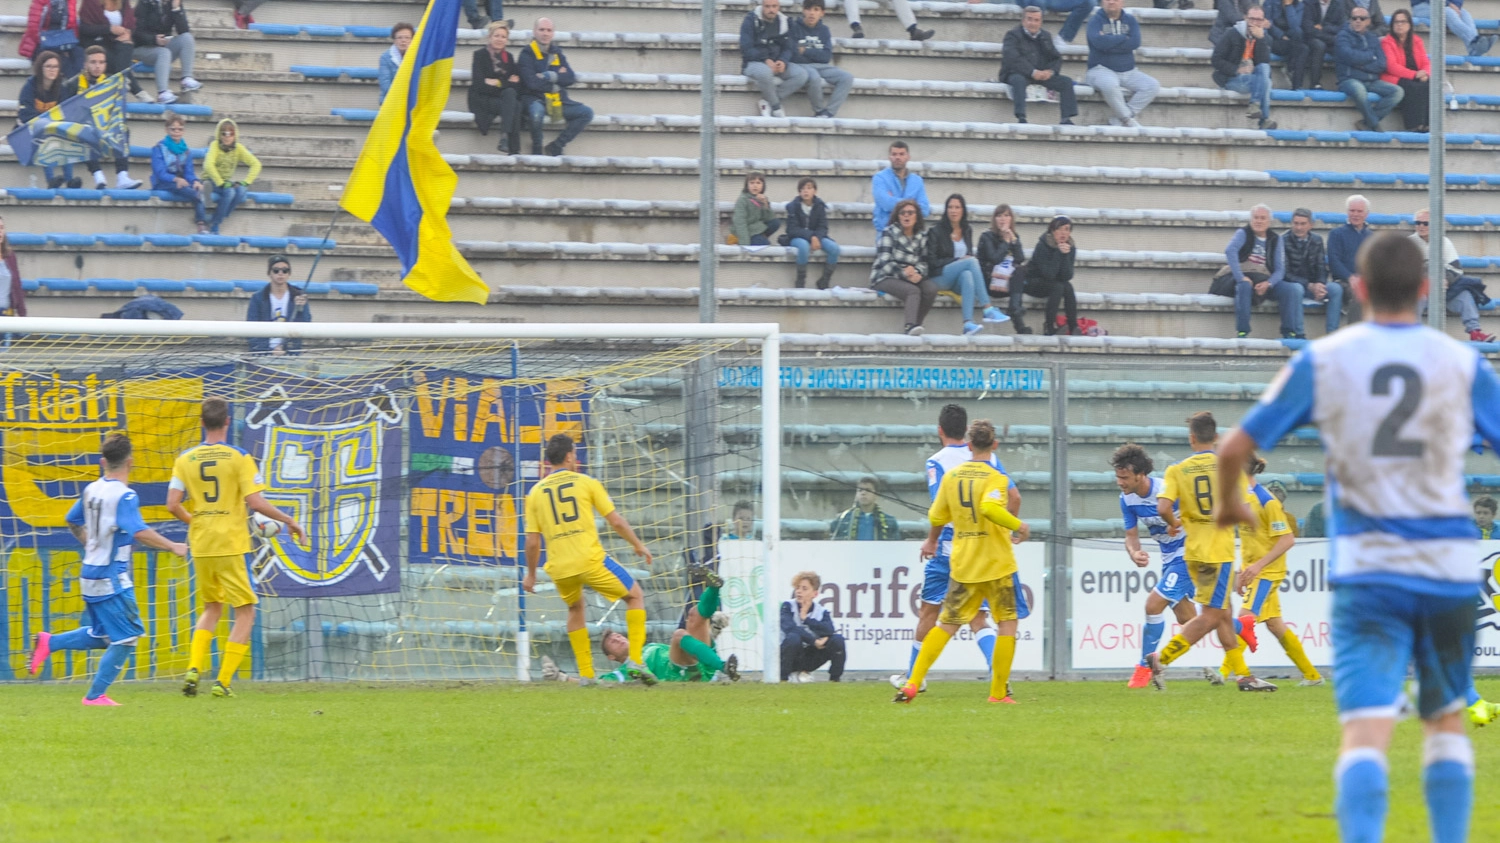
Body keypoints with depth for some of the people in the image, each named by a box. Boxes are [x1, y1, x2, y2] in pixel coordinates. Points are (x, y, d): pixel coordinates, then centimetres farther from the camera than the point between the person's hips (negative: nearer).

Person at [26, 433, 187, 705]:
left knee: (100, 636, 21)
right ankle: (95, 695, -3)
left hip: (91, 573, 8)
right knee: (126, 638, -2)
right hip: (112, 578, -8)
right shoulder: (124, 495, -17)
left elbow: (73, 522, 22)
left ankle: (49, 642, 9)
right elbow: (139, 532, -28)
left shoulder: (91, 490, 8)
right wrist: (172, 547, -19)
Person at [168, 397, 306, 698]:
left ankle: (194, 668, 4)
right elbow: (255, 502, -14)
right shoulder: (239, 458, -7)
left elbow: (173, 505, -2)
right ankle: (223, 681, -3)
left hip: (200, 547, 4)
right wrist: (289, 521, -2)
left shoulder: (185, 459, 3)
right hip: (230, 546, -4)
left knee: (212, 608, 22)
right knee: (245, 613, 6)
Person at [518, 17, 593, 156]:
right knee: (537, 111, -40)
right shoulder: (527, 54, -4)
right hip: (535, 99, -6)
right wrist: (558, 78, -7)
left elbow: (570, 78, 1)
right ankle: (536, 149, -15)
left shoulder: (557, 53, 13)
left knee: (587, 113, -9)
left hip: (557, 100, 6)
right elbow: (532, 82, -17)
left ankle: (555, 147, -8)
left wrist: (550, 76, -15)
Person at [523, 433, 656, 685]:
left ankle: (586, 674, 22)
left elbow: (532, 541, 6)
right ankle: (635, 660, 2)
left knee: (576, 609, 30)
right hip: (590, 560, -3)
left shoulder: (535, 492, 8)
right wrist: (638, 545, 16)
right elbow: (616, 521, 2)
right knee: (635, 596, 15)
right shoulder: (586, 483, 2)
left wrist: (531, 574, 19)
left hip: (559, 568, 3)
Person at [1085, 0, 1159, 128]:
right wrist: (1123, 38, -10)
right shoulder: (1096, 20, -1)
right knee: (1110, 84, -39)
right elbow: (1099, 41, -21)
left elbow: (1135, 43, -8)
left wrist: (1110, 42, -13)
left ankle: (1119, 120, -18)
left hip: (1128, 72, 5)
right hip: (1102, 70, -5)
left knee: (1152, 85, -17)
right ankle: (1128, 119, -20)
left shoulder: (1130, 20, 9)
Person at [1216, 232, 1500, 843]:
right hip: (1450, 568, 2)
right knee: (1445, 720, 20)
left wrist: (1228, 504, 22)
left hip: (1366, 571, -2)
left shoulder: (1322, 362, 0)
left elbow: (1235, 449, 1)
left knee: (1366, 732, -11)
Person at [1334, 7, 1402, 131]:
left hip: (1372, 81, 6)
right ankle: (1375, 125, -20)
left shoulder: (1372, 39, 15)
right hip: (1350, 80, -6)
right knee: (1358, 89, -40)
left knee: (1397, 92, -16)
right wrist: (1371, 56, -2)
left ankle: (1365, 123, -17)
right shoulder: (1343, 36, 2)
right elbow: (1351, 57, -17)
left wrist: (1362, 65, -11)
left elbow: (1382, 65, 3)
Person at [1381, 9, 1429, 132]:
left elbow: (1426, 63, 10)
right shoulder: (1387, 42, -1)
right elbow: (1391, 66, -13)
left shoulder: (1416, 41, 16)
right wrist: (1414, 75, -22)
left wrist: (1426, 74, -15)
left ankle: (1427, 124, -31)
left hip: (1415, 79, 5)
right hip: (1395, 79, -5)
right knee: (1414, 88, -35)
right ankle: (1413, 125, -37)